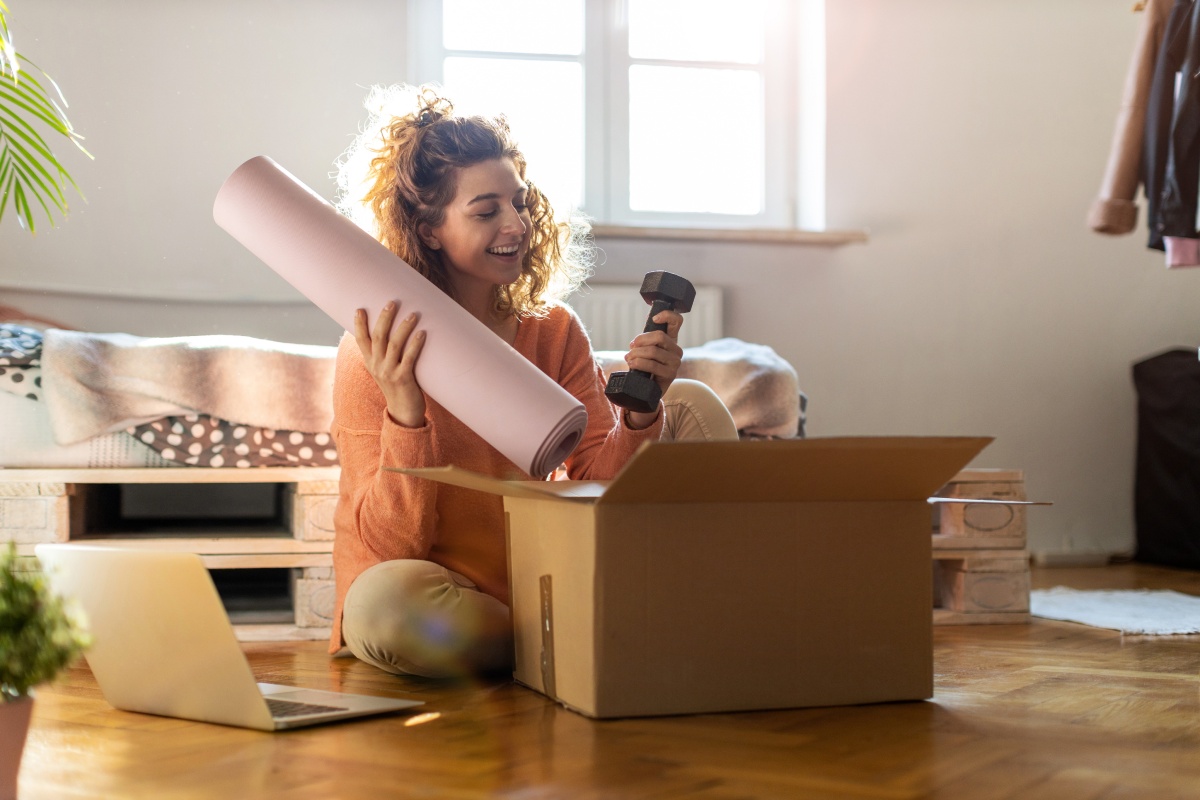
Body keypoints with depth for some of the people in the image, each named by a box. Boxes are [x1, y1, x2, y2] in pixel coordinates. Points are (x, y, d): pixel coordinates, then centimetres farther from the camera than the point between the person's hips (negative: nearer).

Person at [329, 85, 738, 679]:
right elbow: (391, 546, -20)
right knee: (384, 600, -41)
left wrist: (639, 412, -26)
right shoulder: (375, 356, -15)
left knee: (691, 406, -3)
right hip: (441, 598, -4)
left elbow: (600, 483, -6)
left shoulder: (554, 330, -1)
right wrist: (405, 413, -35)